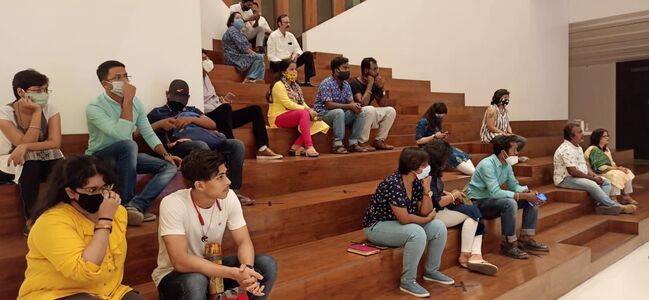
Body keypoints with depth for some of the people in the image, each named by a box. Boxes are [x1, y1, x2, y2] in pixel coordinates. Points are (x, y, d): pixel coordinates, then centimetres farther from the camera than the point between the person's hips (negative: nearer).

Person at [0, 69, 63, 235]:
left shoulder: (50, 109, -8)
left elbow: (55, 142, -19)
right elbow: (24, 143, -26)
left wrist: (25, 147, -33)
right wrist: (36, 112, -28)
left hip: (46, 160, 2)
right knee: (30, 165, -35)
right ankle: (31, 219, -24)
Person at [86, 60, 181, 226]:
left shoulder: (136, 102, -1)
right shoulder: (94, 107, -20)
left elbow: (148, 133, 4)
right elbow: (122, 135, -33)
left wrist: (165, 154, -12)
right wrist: (127, 101, -30)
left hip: (125, 156, 6)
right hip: (100, 158, -6)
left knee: (169, 166, -15)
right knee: (128, 145, -38)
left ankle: (135, 206, -31)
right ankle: (127, 204, -29)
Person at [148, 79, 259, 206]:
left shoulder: (192, 110, 33)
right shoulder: (158, 112, 23)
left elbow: (213, 125, 17)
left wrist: (192, 119, 0)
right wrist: (159, 124, -4)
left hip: (204, 142, 5)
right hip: (179, 146, -5)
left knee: (237, 144, -18)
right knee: (201, 146, -39)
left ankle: (233, 191, -20)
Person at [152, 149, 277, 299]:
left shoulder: (229, 197, -14)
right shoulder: (173, 205, -29)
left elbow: (243, 242, -9)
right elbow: (181, 262, -33)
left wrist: (247, 269, -32)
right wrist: (234, 273, -38)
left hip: (212, 266, 5)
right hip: (174, 274, -4)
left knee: (267, 265, -14)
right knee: (196, 281, -38)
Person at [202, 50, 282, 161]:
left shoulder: (205, 77, 24)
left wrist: (219, 100, 2)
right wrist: (222, 105, -18)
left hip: (220, 115, 9)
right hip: (208, 117, -9)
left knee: (255, 109, 0)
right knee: (225, 107, -40)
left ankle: (262, 149, -14)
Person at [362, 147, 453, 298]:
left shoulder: (416, 182, -2)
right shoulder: (393, 184, -28)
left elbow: (425, 212, -2)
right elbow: (404, 218, -29)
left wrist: (427, 189, -14)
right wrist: (427, 219, -13)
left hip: (400, 223, 9)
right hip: (377, 226, -8)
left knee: (439, 227, -5)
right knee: (417, 233, -31)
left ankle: (431, 271, 14)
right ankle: (408, 282, -16)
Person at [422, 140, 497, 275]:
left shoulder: (432, 172, 10)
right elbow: (435, 203, -23)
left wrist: (449, 194, 5)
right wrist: (453, 195, -6)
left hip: (439, 210, 10)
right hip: (432, 215, -10)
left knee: (476, 216, -4)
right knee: (472, 211, -13)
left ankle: (476, 256, -18)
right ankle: (464, 256, -6)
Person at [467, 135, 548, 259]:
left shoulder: (507, 165, 2)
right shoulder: (487, 164, -25)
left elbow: (514, 185, 8)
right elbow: (495, 192, -31)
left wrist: (528, 192, -14)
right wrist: (523, 196, -30)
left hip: (492, 199, 9)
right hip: (478, 202, -9)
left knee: (531, 201, 0)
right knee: (509, 203, -34)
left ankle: (526, 239, 5)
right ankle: (508, 245, -20)